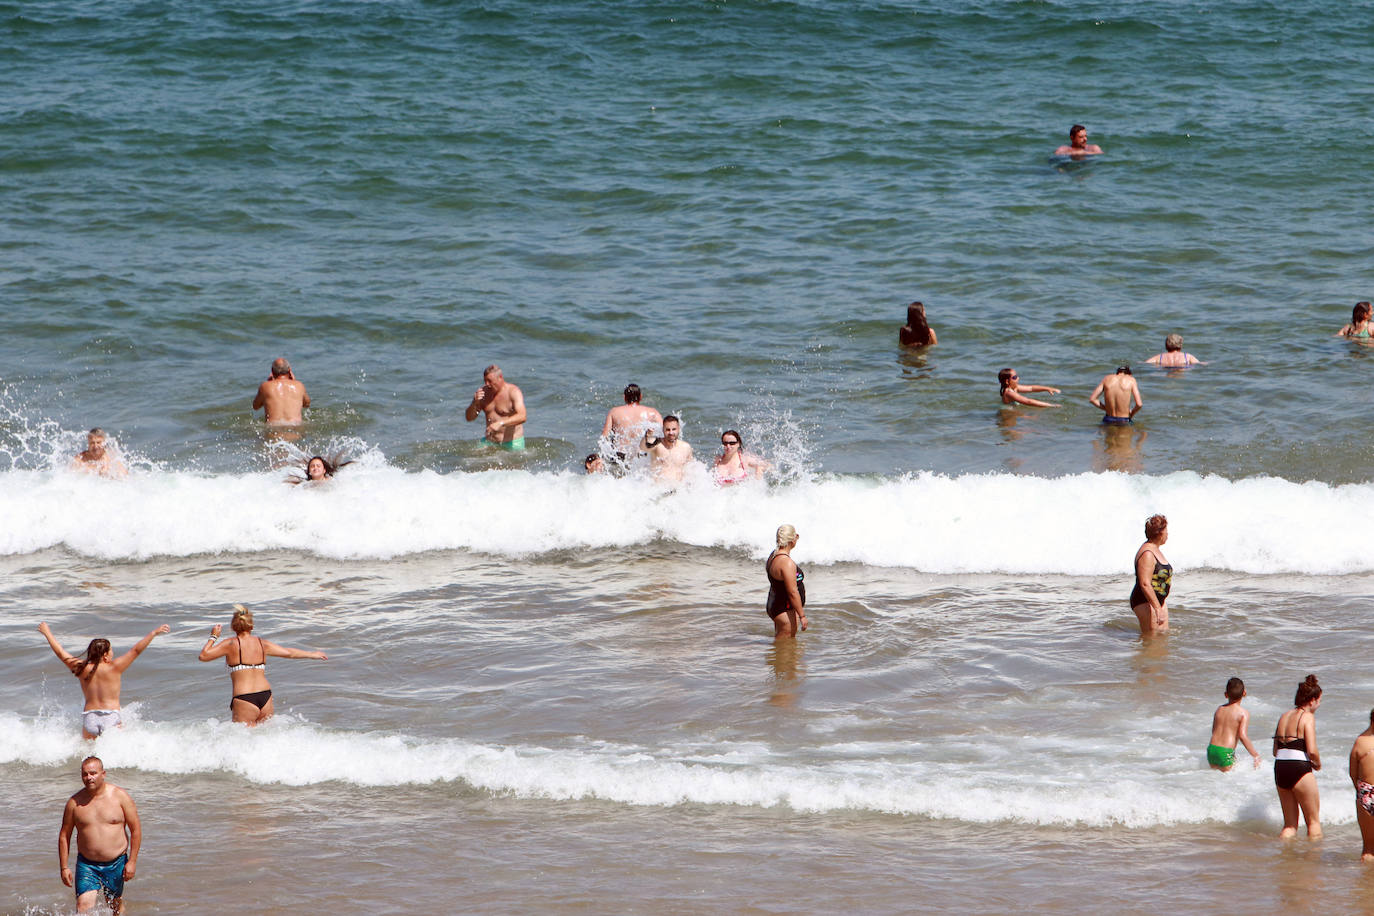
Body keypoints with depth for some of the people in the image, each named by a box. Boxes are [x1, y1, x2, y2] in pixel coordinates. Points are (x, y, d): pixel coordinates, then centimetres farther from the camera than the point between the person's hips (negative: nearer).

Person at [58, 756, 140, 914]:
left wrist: (132, 861, -6)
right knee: (84, 906, -16)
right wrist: (64, 867, 2)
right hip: (87, 864, 0)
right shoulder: (75, 802, -2)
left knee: (116, 906, 14)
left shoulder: (120, 797, -5)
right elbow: (64, 835, 6)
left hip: (116, 864, 0)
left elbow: (136, 830, -1)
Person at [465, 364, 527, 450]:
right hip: (490, 442, 4)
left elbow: (522, 417, -28)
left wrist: (500, 423, -41)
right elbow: (469, 418, 8)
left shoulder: (513, 392, -13)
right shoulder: (484, 392, 5)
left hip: (512, 443, -4)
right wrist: (475, 403, -14)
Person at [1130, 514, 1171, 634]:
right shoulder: (1147, 554, -21)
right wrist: (1158, 608, -28)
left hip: (1157, 600, 10)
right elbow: (1145, 584, -26)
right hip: (1146, 602, -10)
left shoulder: (1155, 549, 13)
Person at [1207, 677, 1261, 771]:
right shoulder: (1243, 713, -6)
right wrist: (1255, 755, -10)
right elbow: (1242, 736, -15)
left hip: (1211, 749, 5)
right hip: (1226, 753, -5)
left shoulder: (1219, 709, 12)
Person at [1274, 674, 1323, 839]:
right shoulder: (1308, 717, -6)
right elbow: (1312, 750, -15)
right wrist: (1317, 764, 6)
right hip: (1300, 770, -7)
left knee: (1290, 824, 13)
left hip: (1279, 769, 7)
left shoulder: (1284, 717, 16)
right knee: (1313, 821, 6)